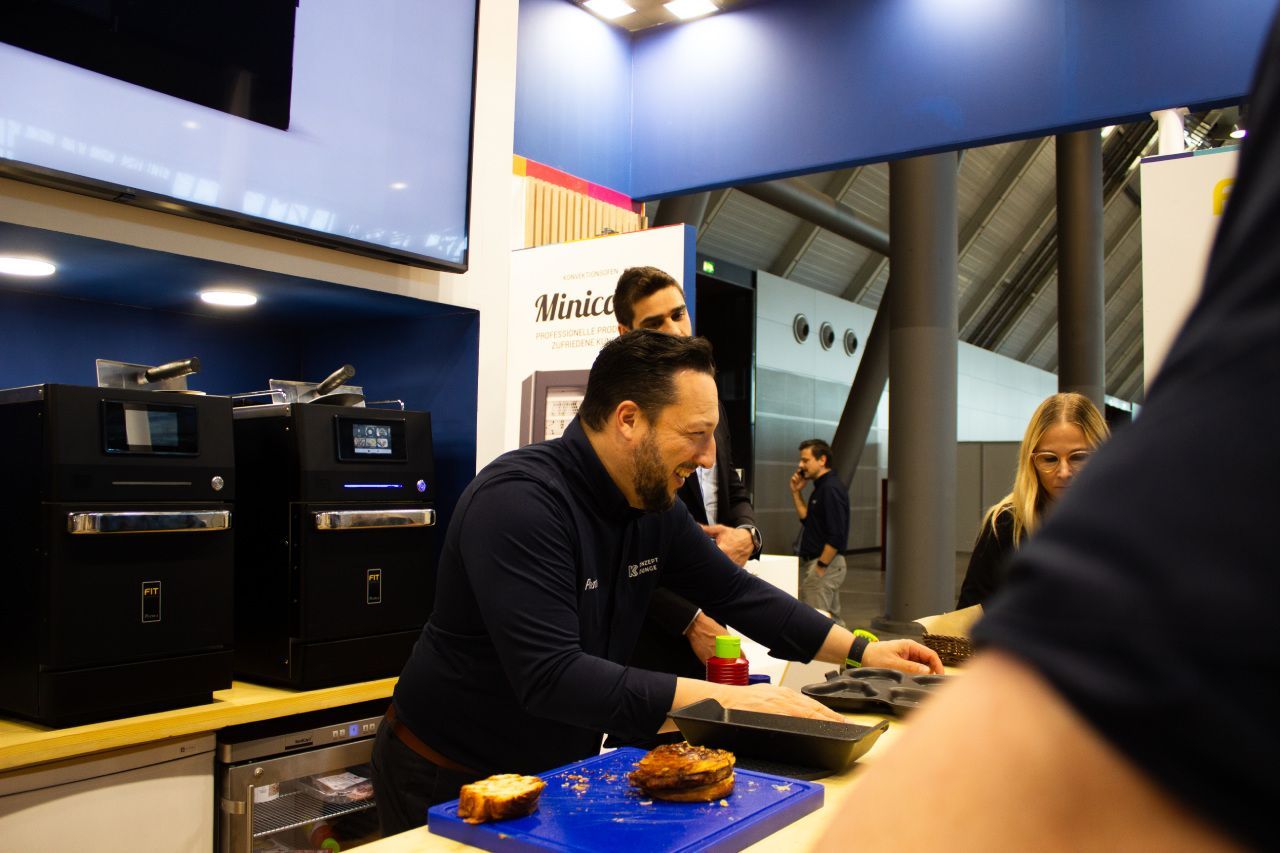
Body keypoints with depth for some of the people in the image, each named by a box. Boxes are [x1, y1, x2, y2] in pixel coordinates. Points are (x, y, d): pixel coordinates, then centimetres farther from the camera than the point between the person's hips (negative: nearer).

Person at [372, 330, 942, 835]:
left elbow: (736, 592, 8)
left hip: (563, 768, 7)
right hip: (450, 780, -7)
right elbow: (550, 678, -36)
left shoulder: (656, 506, -4)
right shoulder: (520, 500, -30)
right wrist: (724, 700, -35)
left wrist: (860, 650, 3)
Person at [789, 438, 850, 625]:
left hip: (824, 563, -10)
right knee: (831, 620, 16)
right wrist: (796, 492, 12)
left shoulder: (831, 489, -17)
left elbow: (836, 536, -21)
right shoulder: (822, 487, 14)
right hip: (814, 561, 10)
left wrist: (820, 567, -19)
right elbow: (807, 519, 20)